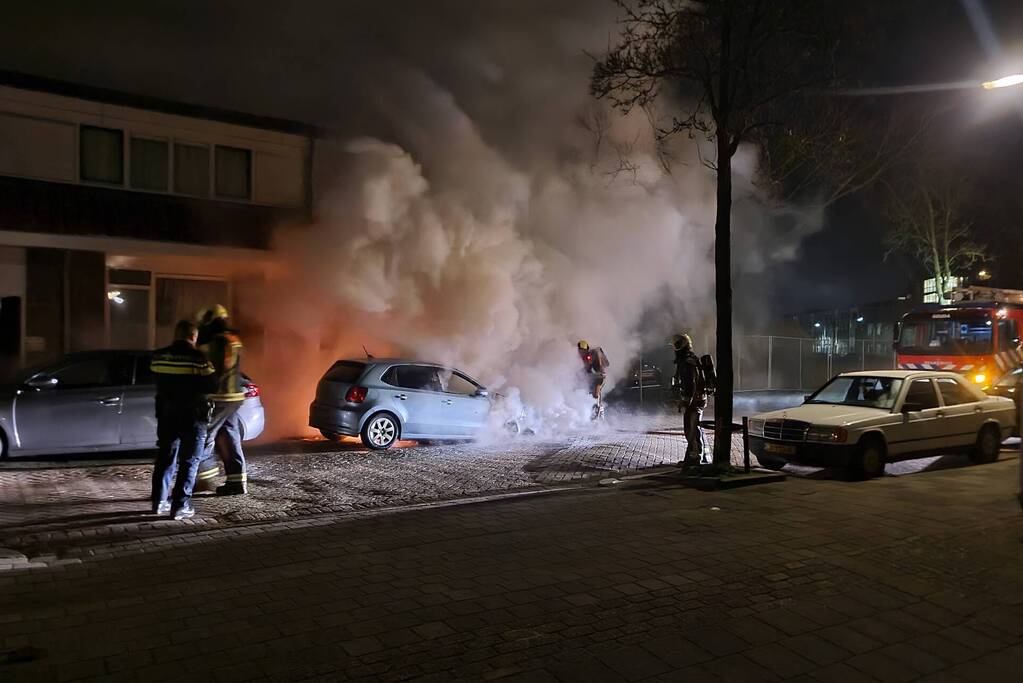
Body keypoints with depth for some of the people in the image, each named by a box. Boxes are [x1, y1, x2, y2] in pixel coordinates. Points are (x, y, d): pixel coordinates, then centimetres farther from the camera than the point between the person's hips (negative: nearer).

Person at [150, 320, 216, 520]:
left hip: (166, 413, 5)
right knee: (189, 461, 2)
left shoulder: (158, 356, 1)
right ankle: (180, 505, 0)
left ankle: (159, 501, 24)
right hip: (192, 415, -5)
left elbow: (158, 381, 11)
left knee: (165, 457, 17)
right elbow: (210, 385, -13)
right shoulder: (198, 358, -16)